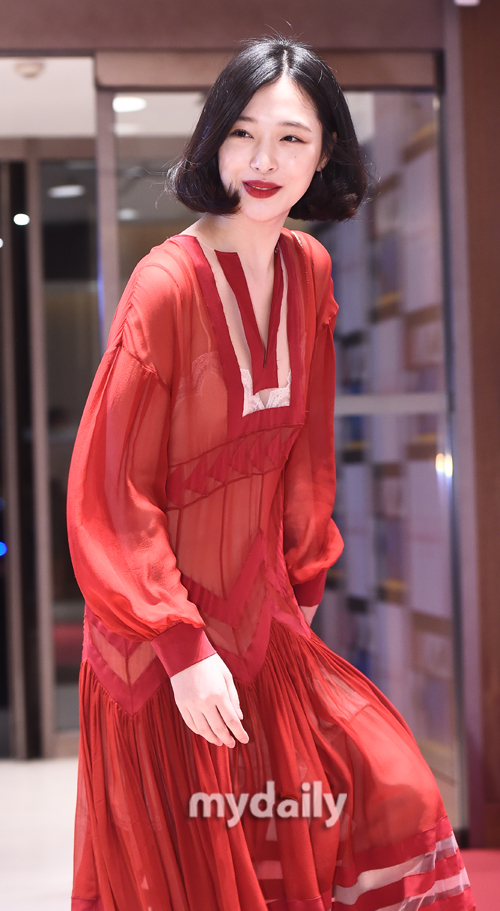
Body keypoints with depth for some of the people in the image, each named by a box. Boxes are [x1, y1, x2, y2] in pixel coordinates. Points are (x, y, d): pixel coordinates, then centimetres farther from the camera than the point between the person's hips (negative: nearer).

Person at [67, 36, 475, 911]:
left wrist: (302, 583, 13)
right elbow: (112, 493, -17)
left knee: (393, 796, 2)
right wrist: (183, 650, -19)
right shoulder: (169, 284, -18)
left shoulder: (307, 271, 3)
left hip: (260, 616, 6)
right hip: (161, 639, -6)